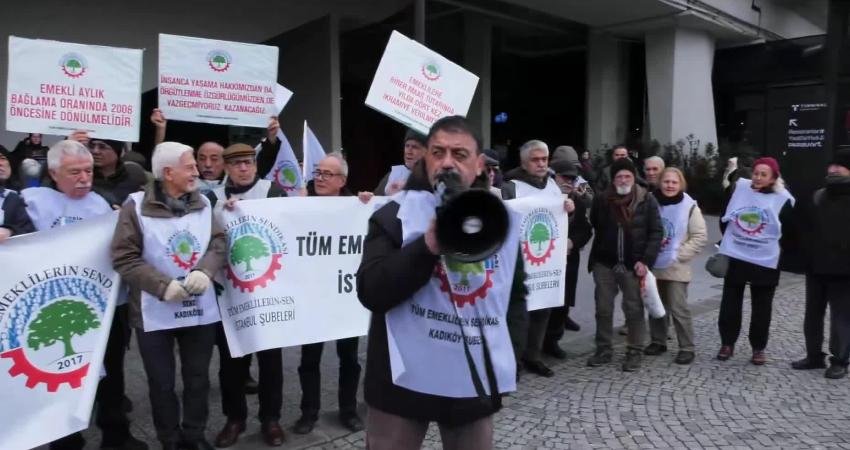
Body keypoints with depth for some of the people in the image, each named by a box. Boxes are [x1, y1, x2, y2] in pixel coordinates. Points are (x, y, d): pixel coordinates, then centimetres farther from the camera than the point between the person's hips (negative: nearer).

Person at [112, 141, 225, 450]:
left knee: (198, 378, 14)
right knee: (161, 383, 10)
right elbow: (124, 258, -12)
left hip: (200, 308, 3)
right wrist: (163, 286, -21)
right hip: (155, 312, -3)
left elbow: (218, 242, 0)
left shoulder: (203, 203, 4)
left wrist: (204, 271, -20)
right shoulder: (136, 206, -9)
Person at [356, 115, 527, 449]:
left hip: (477, 381, 4)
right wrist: (428, 246, -25)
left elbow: (516, 291, 19)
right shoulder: (395, 214, -6)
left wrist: (507, 351, 9)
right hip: (405, 381, -3)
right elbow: (371, 293, -15)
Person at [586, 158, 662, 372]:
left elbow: (656, 232, -3)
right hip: (604, 264, 2)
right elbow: (592, 226, 9)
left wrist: (646, 260, -11)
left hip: (633, 265, -2)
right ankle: (603, 349, 21)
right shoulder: (601, 199, 1)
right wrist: (595, 257, 0)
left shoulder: (647, 200, -3)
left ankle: (634, 352, 17)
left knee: (634, 309, 6)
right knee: (603, 308, 8)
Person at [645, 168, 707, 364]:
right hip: (653, 265, 4)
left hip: (675, 268, -3)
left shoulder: (689, 206, -9)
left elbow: (701, 236, -8)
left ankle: (687, 348, 9)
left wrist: (679, 254, -13)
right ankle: (658, 341, 28)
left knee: (678, 308, -4)